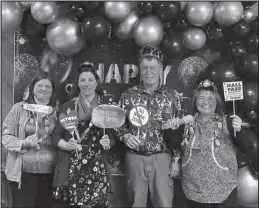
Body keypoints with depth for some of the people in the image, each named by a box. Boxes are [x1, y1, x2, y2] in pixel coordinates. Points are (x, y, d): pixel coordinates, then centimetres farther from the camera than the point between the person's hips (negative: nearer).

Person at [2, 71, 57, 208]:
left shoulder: (56, 111, 5)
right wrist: (24, 143, -18)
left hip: (49, 172, 3)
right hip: (24, 172, -2)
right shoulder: (19, 108, -2)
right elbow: (6, 137, -3)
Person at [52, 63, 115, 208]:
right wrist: (66, 144, -15)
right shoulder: (68, 106, 3)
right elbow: (57, 135, 4)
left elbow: (112, 138, 9)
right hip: (72, 165, 0)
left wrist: (108, 143, -12)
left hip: (97, 166, 1)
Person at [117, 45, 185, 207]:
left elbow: (179, 131, 3)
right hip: (135, 158, 1)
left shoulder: (173, 96, 0)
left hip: (162, 158, 0)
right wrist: (125, 136, -14)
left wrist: (176, 160, 1)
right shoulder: (128, 96, 1)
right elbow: (118, 124, 7)